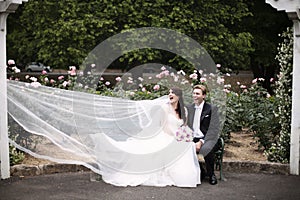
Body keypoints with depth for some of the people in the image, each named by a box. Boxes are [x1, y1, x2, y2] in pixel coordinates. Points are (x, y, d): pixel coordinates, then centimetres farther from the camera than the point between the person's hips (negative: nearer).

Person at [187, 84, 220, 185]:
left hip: (208, 139, -4)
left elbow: (214, 130, -10)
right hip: (194, 139, 4)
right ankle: (200, 173, 0)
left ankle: (211, 174, -5)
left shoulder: (211, 109, -4)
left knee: (206, 150, -35)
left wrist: (201, 142, -20)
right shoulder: (190, 108, 11)